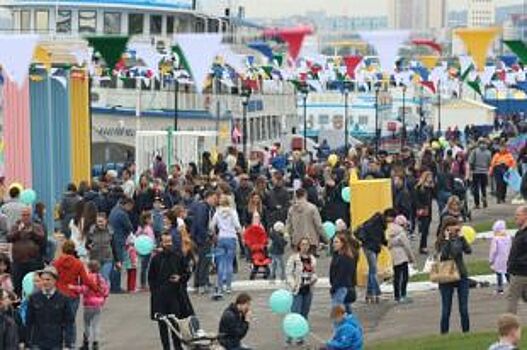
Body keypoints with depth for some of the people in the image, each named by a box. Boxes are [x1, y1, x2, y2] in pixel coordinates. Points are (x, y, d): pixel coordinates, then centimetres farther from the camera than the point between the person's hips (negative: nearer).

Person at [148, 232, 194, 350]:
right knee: (162, 324, 4)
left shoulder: (178, 257, 4)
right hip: (160, 296, 1)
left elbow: (187, 273, 12)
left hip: (176, 295, -1)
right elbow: (151, 278, 9)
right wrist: (154, 291, -1)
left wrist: (180, 278, -8)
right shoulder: (156, 259, 4)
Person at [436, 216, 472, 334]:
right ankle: (444, 333, 12)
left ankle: (466, 332, 12)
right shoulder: (440, 242, -5)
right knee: (446, 310, 3)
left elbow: (468, 250, -10)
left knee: (464, 309, 4)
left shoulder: (458, 239, 3)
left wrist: (461, 237, -12)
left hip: (462, 276, 2)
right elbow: (443, 255, -21)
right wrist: (447, 239, -19)